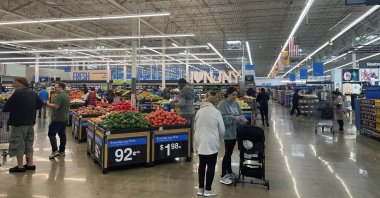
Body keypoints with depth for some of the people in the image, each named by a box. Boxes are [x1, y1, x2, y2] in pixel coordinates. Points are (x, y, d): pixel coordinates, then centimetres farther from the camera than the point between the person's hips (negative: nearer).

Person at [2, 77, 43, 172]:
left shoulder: (18, 93, -16)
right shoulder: (33, 94, 5)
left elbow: (7, 107, -13)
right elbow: (40, 104, 16)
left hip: (18, 123, -7)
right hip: (30, 122, 7)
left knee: (18, 144, 3)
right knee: (29, 143, 15)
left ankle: (20, 166, 10)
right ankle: (30, 164, 19)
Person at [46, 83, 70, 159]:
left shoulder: (60, 96, -17)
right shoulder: (66, 96, 14)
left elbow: (56, 106, -24)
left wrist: (48, 104, -11)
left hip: (58, 119, -9)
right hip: (65, 118, 9)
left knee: (51, 134, -2)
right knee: (62, 134, 12)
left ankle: (55, 151, -7)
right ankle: (62, 151, 18)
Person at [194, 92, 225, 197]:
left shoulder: (199, 111, 5)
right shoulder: (216, 112, -7)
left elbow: (195, 127, 12)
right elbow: (222, 130, -3)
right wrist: (218, 138, 18)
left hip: (200, 142, 5)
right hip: (211, 143, -5)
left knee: (202, 165, 16)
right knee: (211, 166, 8)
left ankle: (201, 188, 25)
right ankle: (208, 190, 17)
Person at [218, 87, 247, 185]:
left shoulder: (236, 104, 10)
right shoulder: (223, 104, -11)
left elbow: (240, 114, 8)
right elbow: (223, 118, -20)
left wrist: (243, 119, -14)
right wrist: (234, 118, -26)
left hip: (235, 131, 7)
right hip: (228, 132, -7)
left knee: (229, 153, 17)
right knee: (228, 153, -4)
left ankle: (229, 172, 30)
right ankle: (223, 176, 5)